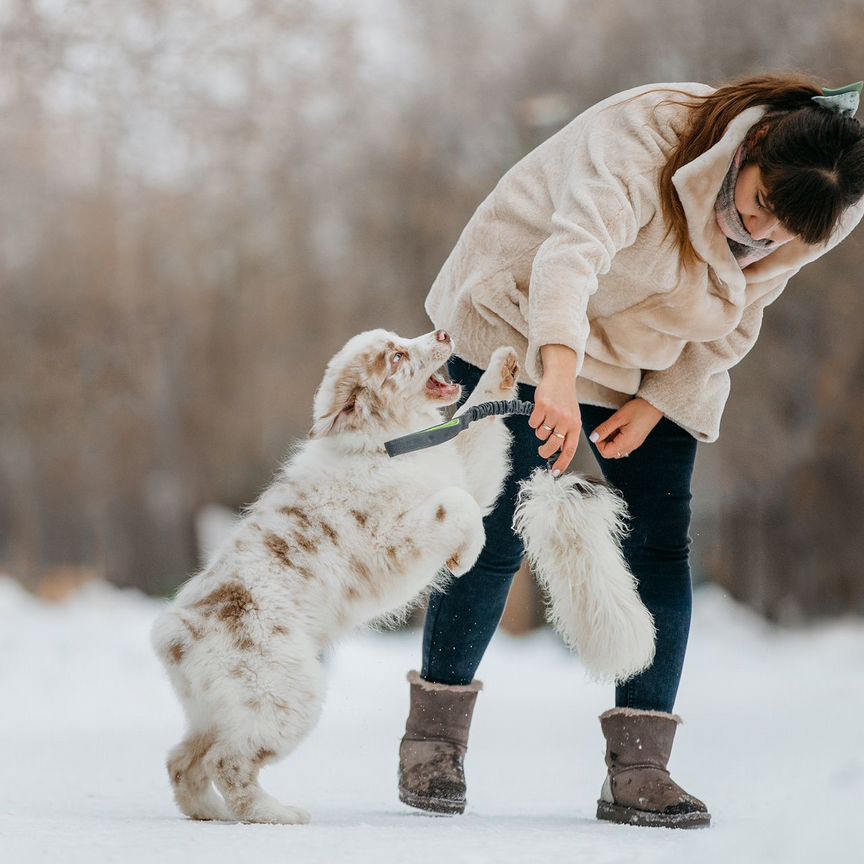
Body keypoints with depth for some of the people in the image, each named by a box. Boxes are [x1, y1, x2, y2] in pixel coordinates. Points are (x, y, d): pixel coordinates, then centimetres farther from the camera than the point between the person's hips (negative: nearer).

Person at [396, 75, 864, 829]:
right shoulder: (646, 137, -33)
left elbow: (735, 321, -3)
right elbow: (573, 249, -48)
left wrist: (656, 405, -15)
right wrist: (559, 376, -63)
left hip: (658, 370, 5)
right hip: (526, 328, -5)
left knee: (661, 548, -7)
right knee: (494, 540, -5)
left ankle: (638, 769, -3)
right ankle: (433, 739, 10)